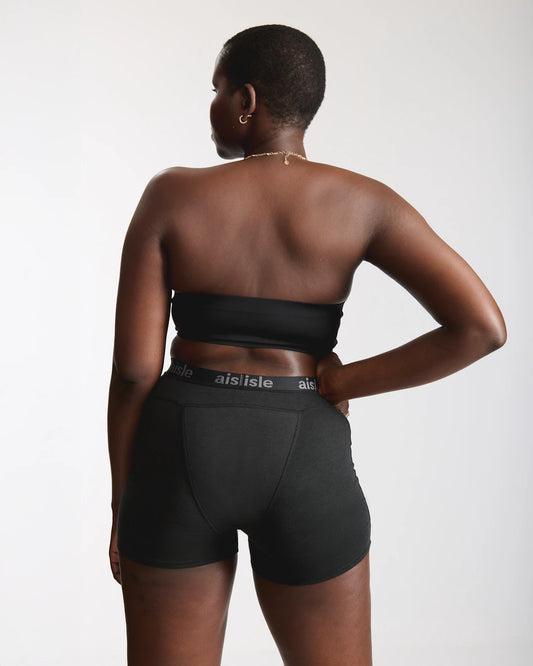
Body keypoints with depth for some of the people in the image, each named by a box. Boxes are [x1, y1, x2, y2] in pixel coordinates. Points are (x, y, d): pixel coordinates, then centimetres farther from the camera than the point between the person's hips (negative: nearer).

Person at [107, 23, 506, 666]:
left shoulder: (171, 195, -3)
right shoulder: (361, 202, -3)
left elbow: (134, 366, -5)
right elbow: (482, 326, -13)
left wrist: (124, 510, 6)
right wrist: (340, 386, -2)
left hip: (183, 455, 0)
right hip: (303, 464, 0)